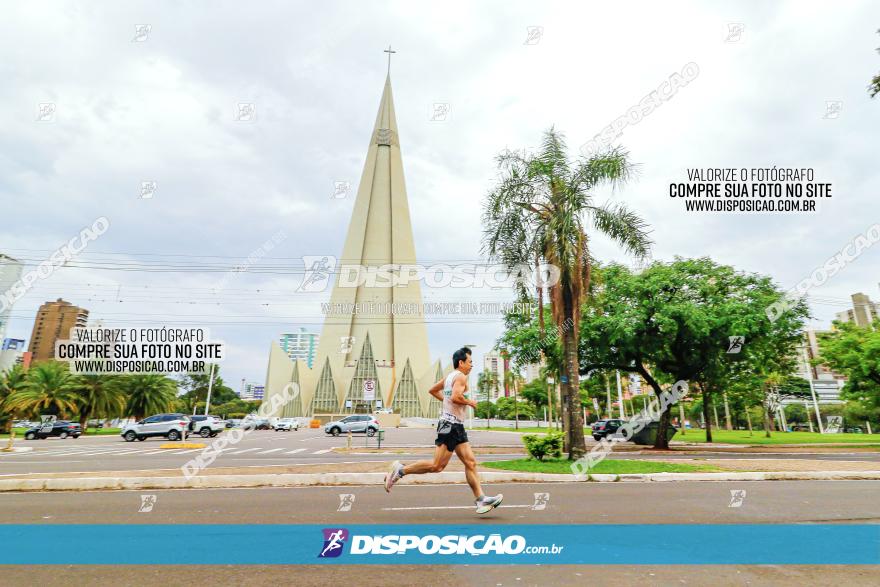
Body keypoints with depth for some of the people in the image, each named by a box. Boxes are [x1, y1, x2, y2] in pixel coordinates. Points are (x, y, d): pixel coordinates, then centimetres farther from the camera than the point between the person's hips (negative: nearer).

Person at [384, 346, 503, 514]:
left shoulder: (450, 376, 17)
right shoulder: (461, 376, -10)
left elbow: (432, 390, 26)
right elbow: (455, 397, -26)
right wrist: (470, 402, -9)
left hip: (456, 426, 10)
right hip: (451, 424, -10)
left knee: (470, 462, 5)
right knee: (437, 466, -8)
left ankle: (481, 499, 4)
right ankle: (400, 470, 1)